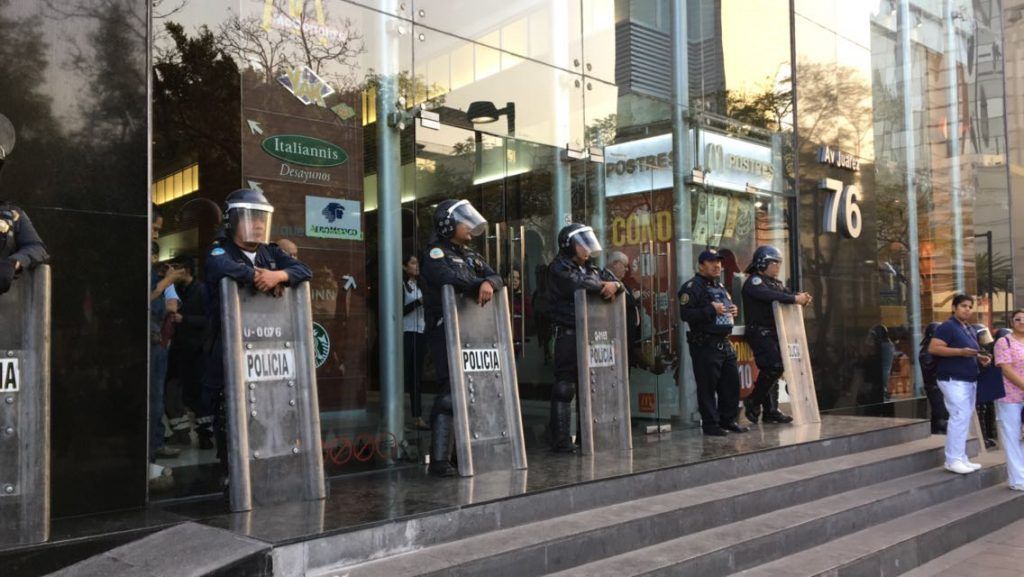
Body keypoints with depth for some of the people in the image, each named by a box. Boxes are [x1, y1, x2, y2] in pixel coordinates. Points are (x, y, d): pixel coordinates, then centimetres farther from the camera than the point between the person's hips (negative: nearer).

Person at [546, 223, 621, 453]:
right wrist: (604, 285, -7)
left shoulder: (590, 268, 21)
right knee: (564, 387, -6)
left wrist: (614, 285, -10)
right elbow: (577, 284, -22)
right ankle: (561, 440, -3)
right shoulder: (559, 268, -4)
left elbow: (614, 282, 15)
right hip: (568, 335, -8)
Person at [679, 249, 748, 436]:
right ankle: (710, 424, 6)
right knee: (707, 386, -3)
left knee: (732, 382, 11)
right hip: (705, 345, -9)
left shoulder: (720, 287, 19)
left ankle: (728, 420, 23)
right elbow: (685, 314, -20)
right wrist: (711, 310, -22)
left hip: (725, 343, 9)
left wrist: (732, 311, 9)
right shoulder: (692, 287, -9)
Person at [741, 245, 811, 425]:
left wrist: (802, 297, -11)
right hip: (760, 332, -9)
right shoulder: (753, 282, -8)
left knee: (773, 369, 9)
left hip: (773, 333, 9)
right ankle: (753, 401, -2)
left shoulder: (775, 282, 22)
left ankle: (771, 411, 13)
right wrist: (795, 299, -26)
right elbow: (770, 296, -24)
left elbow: (787, 293, 11)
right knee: (774, 366, -18)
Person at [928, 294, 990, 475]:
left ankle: (961, 458, 15)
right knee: (960, 417, -13)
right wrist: (960, 352, -24)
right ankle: (953, 460, -8)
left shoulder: (970, 330, 19)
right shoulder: (947, 327, -10)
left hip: (970, 380, 9)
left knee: (965, 419, 10)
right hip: (954, 380, -9)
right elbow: (933, 348, -19)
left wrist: (980, 358, 8)